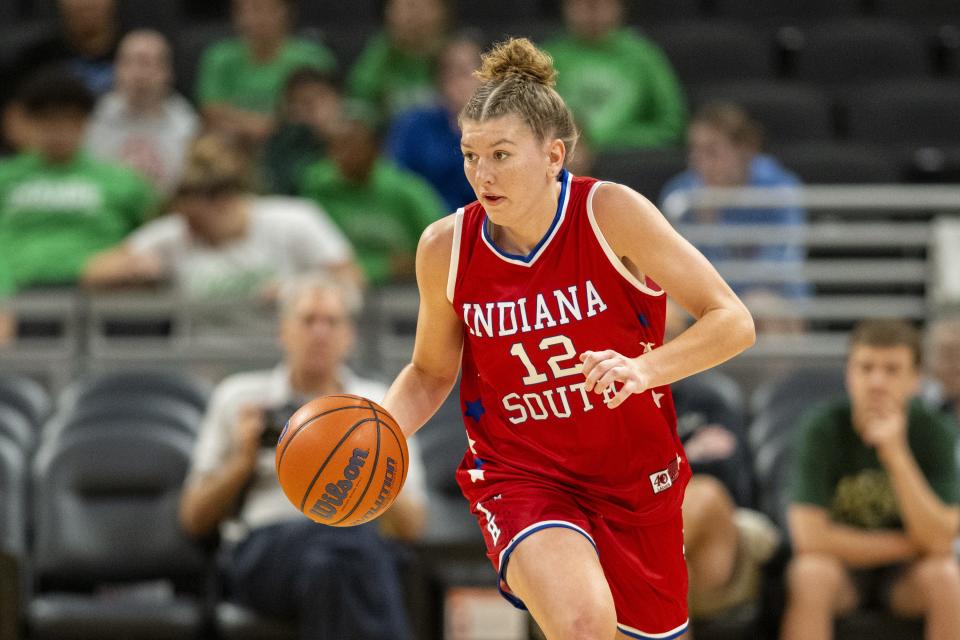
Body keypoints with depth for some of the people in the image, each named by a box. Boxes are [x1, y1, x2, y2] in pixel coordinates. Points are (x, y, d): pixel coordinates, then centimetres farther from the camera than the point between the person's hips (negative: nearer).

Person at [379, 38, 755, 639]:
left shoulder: (610, 213, -15)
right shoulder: (446, 247, -8)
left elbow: (734, 322, -14)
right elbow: (430, 372, 9)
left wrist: (645, 369, -32)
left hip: (636, 477, 1)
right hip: (519, 474, -1)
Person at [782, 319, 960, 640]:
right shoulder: (822, 429, -16)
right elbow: (810, 536, -23)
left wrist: (895, 452, -30)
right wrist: (907, 544, -16)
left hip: (907, 577, 1)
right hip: (839, 565, -1)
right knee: (810, 572, -33)